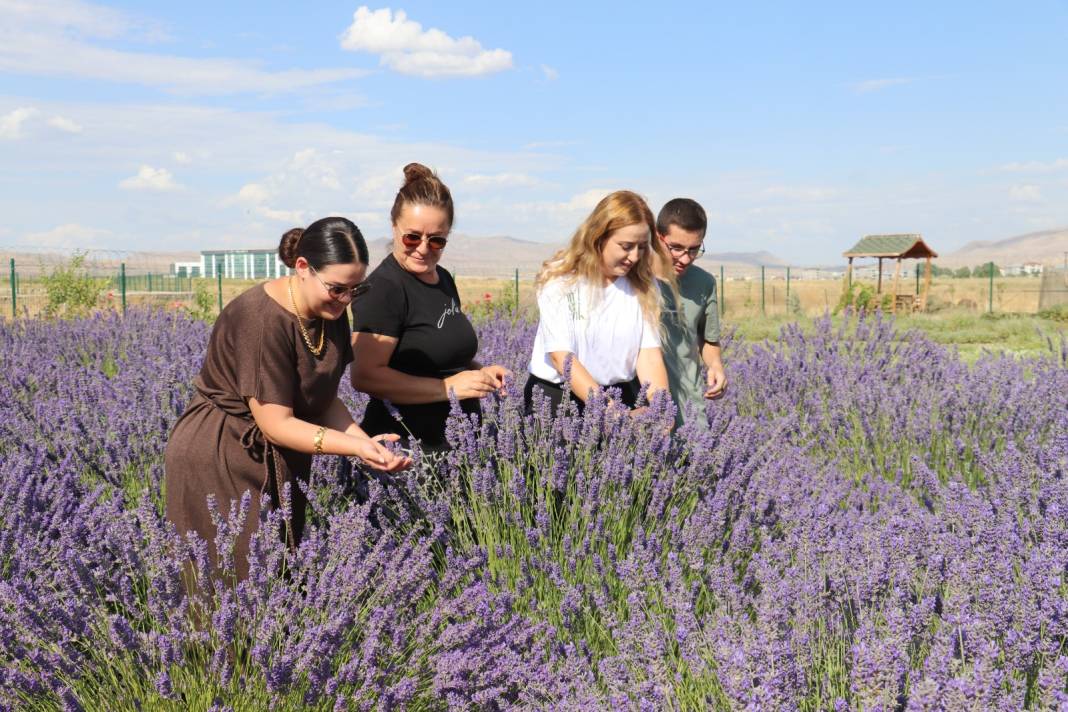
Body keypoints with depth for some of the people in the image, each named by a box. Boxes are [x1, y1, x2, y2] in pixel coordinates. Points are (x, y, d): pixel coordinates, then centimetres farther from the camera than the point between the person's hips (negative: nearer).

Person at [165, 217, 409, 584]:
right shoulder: (262, 318, -25)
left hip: (280, 464, 7)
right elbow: (275, 423, -24)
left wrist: (368, 444, -15)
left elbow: (323, 400, 2)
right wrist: (356, 447, -32)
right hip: (218, 464, -7)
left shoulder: (330, 312, -2)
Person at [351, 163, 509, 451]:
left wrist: (479, 372, 6)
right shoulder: (383, 287, -15)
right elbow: (365, 375, -22)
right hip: (404, 447, -8)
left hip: (457, 439, 8)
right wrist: (448, 388, -21)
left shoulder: (443, 279, 11)